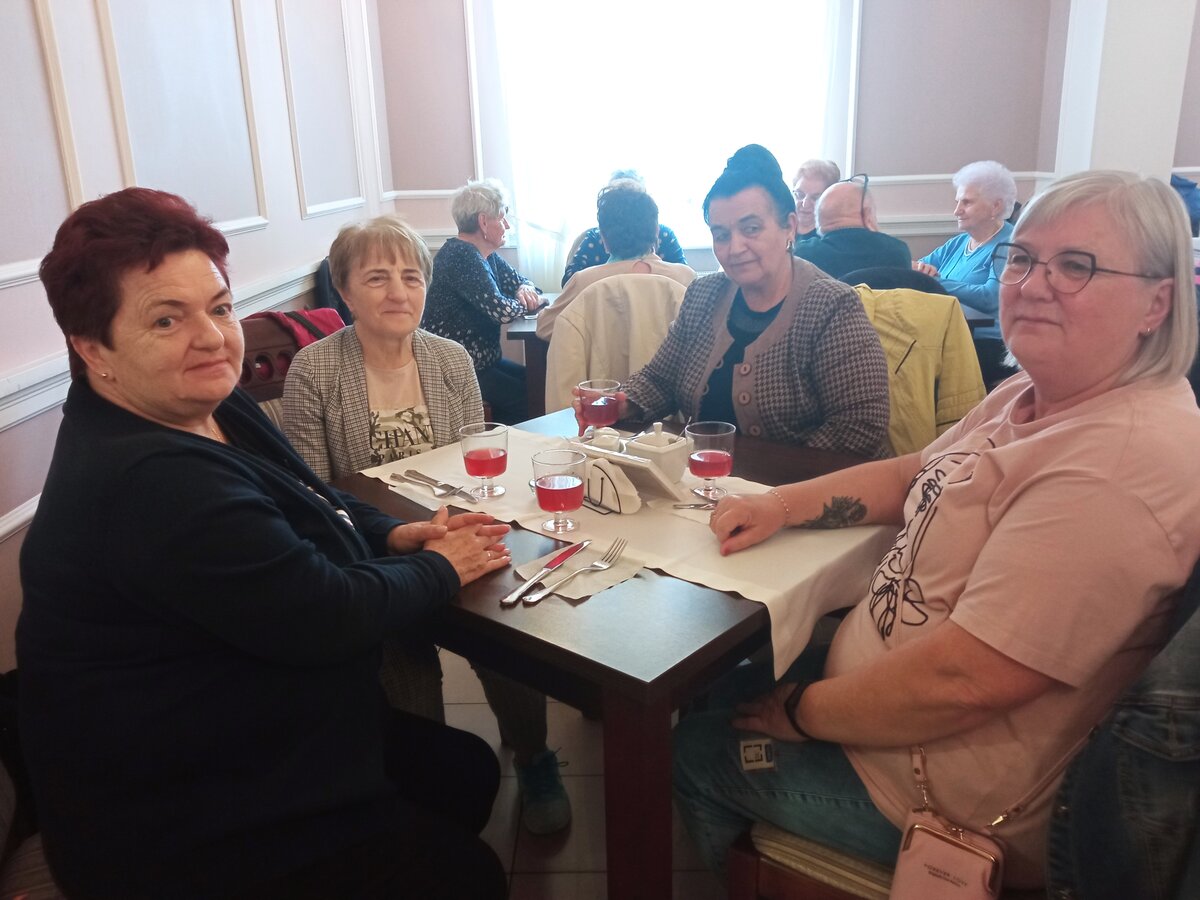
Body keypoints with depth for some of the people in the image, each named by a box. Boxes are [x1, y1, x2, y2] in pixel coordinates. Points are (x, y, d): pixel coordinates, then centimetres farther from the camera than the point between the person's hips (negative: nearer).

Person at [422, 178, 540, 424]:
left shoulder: (486, 256, 11)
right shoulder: (461, 256, -19)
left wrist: (526, 289, -3)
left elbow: (518, 279, 22)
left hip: (481, 360, 10)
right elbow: (502, 311, -28)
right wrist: (526, 303, -6)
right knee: (527, 399, -18)